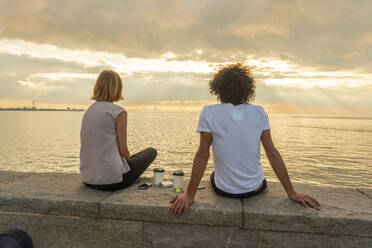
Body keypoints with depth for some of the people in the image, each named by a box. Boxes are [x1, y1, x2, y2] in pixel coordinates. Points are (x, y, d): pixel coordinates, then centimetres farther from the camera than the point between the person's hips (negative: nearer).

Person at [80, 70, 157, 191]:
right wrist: (128, 159, 11)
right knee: (151, 152, 14)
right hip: (111, 180, -8)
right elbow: (123, 150, -11)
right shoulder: (119, 112, -13)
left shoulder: (89, 111, 7)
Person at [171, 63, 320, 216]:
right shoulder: (259, 113, -8)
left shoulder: (209, 113, -14)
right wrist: (291, 193, 0)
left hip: (224, 190, -1)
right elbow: (272, 154, -8)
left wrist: (189, 195, -10)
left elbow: (202, 155, -16)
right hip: (255, 189, 2)